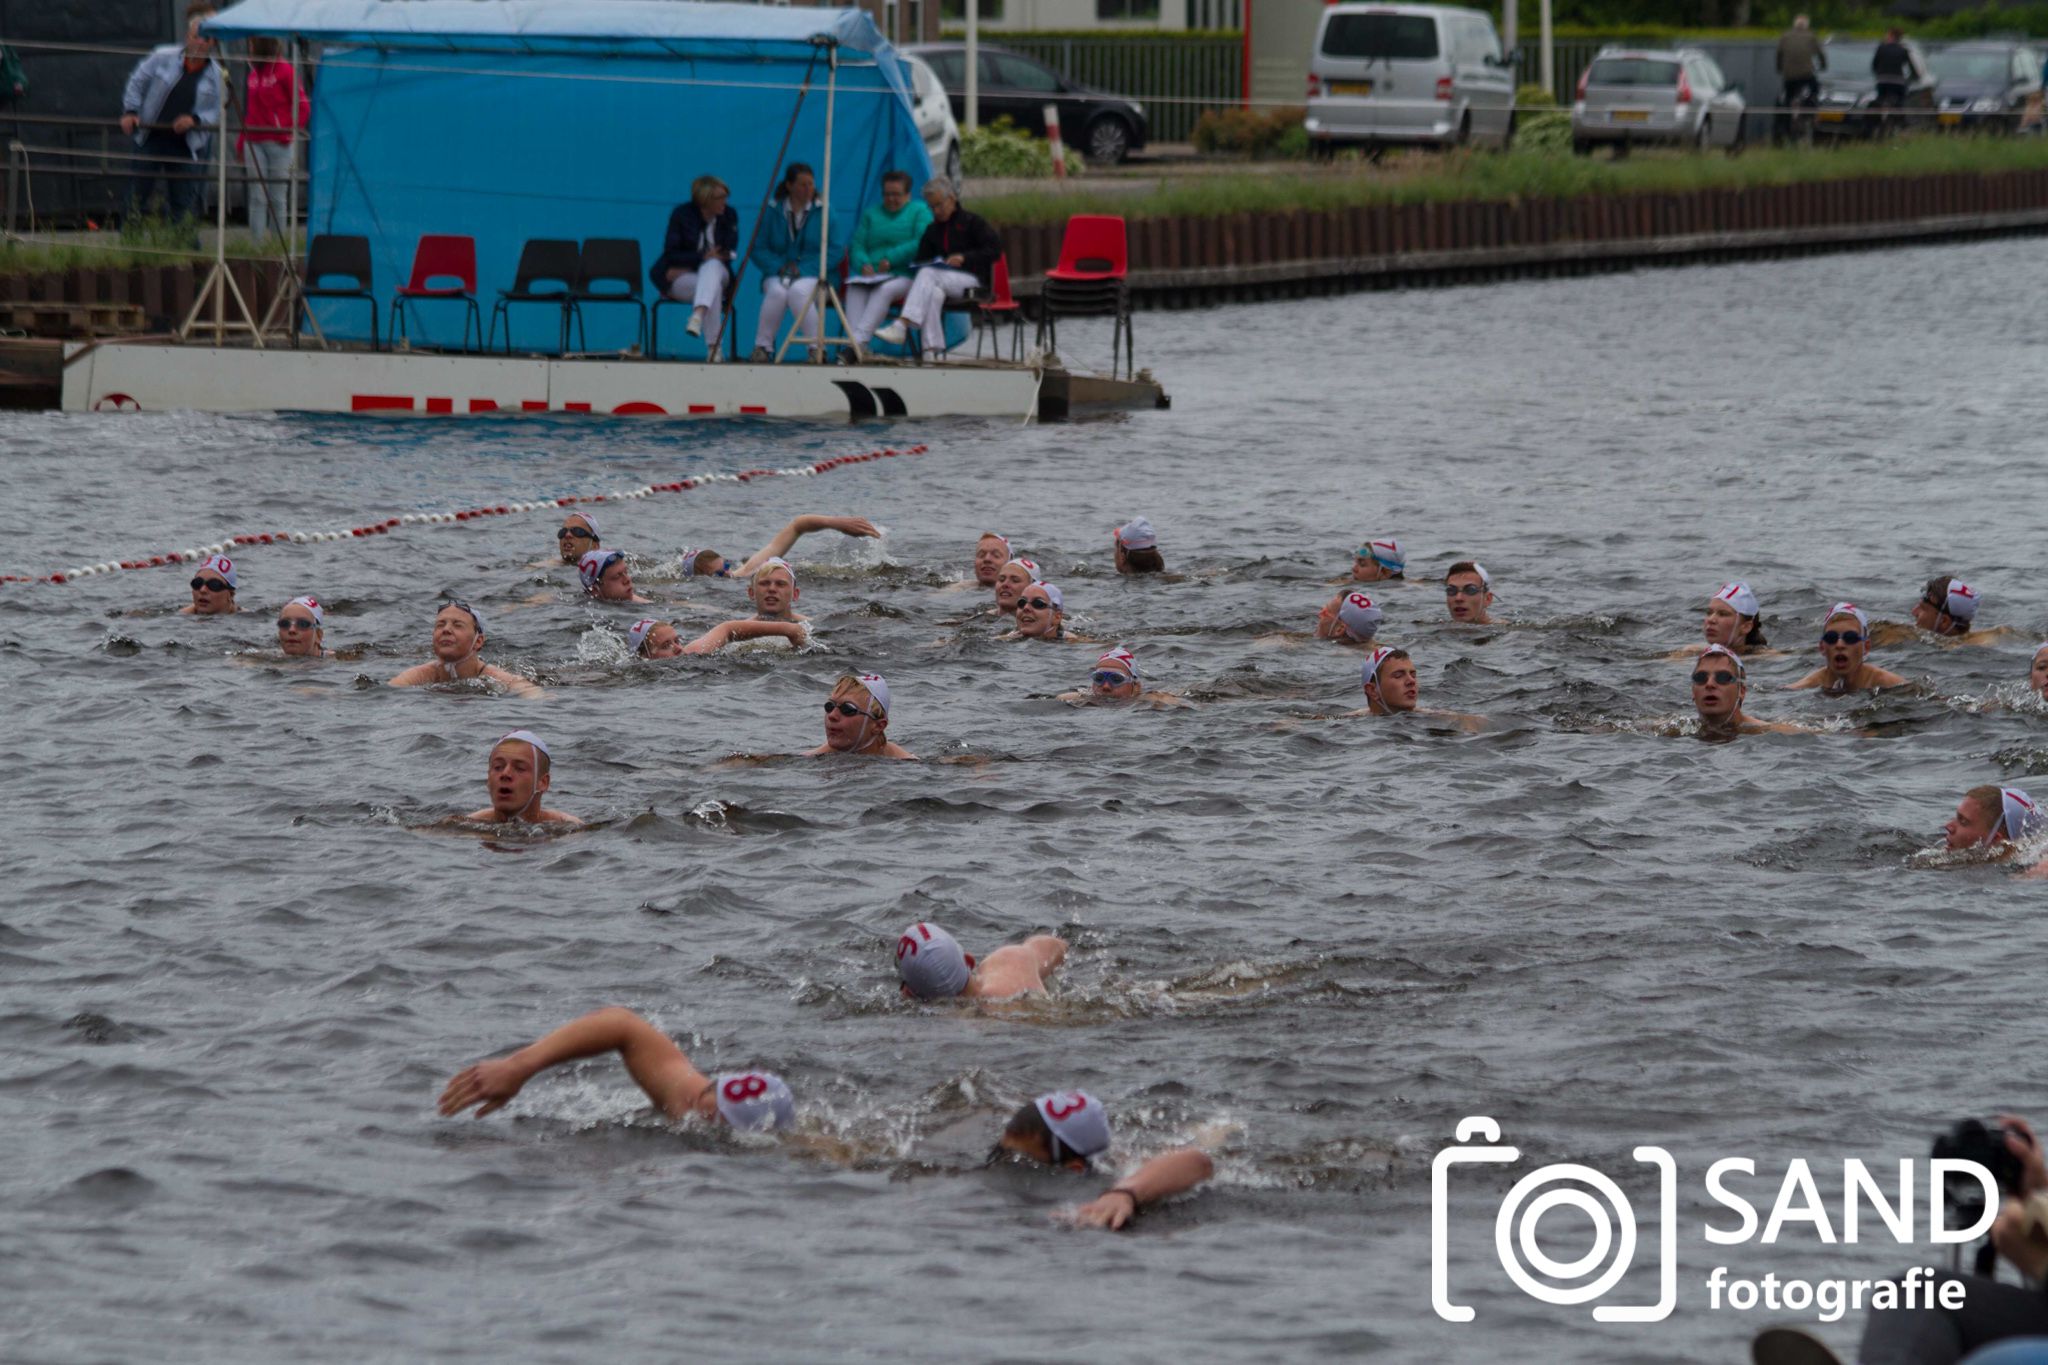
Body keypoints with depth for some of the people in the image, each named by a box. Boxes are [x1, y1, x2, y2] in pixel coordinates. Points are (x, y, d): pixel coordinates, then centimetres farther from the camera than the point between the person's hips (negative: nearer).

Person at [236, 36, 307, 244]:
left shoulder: (284, 71, -4)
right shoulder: (253, 74, 13)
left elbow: (303, 107, -4)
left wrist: (288, 131, -13)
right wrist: (241, 141, 16)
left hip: (278, 143, -5)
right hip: (254, 144, 5)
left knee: (277, 197, 0)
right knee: (257, 197, -2)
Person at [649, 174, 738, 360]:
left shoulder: (729, 216, 0)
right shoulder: (682, 214, -7)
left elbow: (729, 254, -3)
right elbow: (671, 254, -8)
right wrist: (702, 257, -22)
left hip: (715, 271, 2)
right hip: (680, 280, -2)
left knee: (713, 266, -37)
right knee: (713, 287, -36)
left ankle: (698, 316, -59)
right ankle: (713, 347, -42)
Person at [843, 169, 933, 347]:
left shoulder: (919, 211, 9)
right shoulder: (871, 213, 23)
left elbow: (922, 243, -7)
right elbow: (858, 245, 13)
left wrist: (891, 258, -15)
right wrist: (864, 264, -10)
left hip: (904, 276, -4)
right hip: (872, 275, 4)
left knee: (884, 289, -37)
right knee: (854, 287, -31)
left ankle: (858, 339, -49)